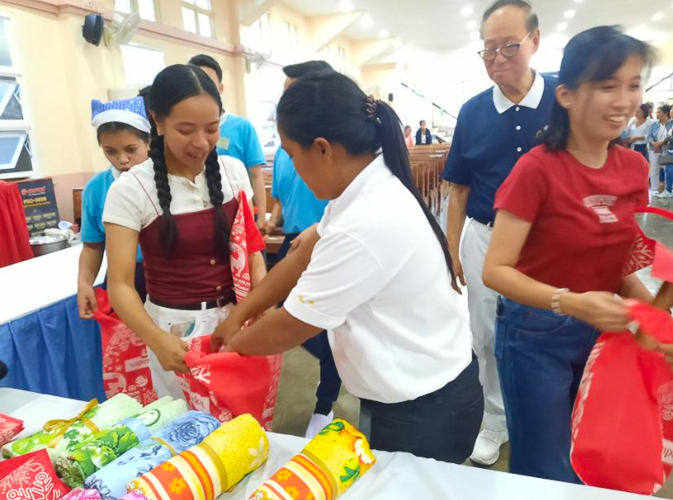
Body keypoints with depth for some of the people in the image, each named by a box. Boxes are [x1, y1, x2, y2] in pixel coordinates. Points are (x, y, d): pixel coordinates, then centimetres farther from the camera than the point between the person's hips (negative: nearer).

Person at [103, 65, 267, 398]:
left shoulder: (233, 171, -3)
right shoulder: (131, 190, -13)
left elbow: (251, 247, 2)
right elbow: (120, 285, -13)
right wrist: (157, 340, -29)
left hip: (237, 317, 3)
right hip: (174, 329, -2)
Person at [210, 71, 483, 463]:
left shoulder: (366, 227, -32)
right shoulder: (368, 190, -3)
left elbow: (291, 327, -19)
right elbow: (301, 259, 6)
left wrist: (235, 343, 0)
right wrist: (238, 315, 7)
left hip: (422, 411, -8)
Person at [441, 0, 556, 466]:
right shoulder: (473, 111, -1)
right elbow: (459, 190, 3)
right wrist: (451, 251, 1)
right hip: (485, 240, 2)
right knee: (489, 337, 14)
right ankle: (496, 420, 38)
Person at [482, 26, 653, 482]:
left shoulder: (635, 168, -1)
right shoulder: (537, 169, -20)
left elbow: (620, 262, 9)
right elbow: (495, 270, -21)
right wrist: (570, 303, -32)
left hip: (605, 331, 6)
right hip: (538, 335, -6)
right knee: (546, 474, 13)